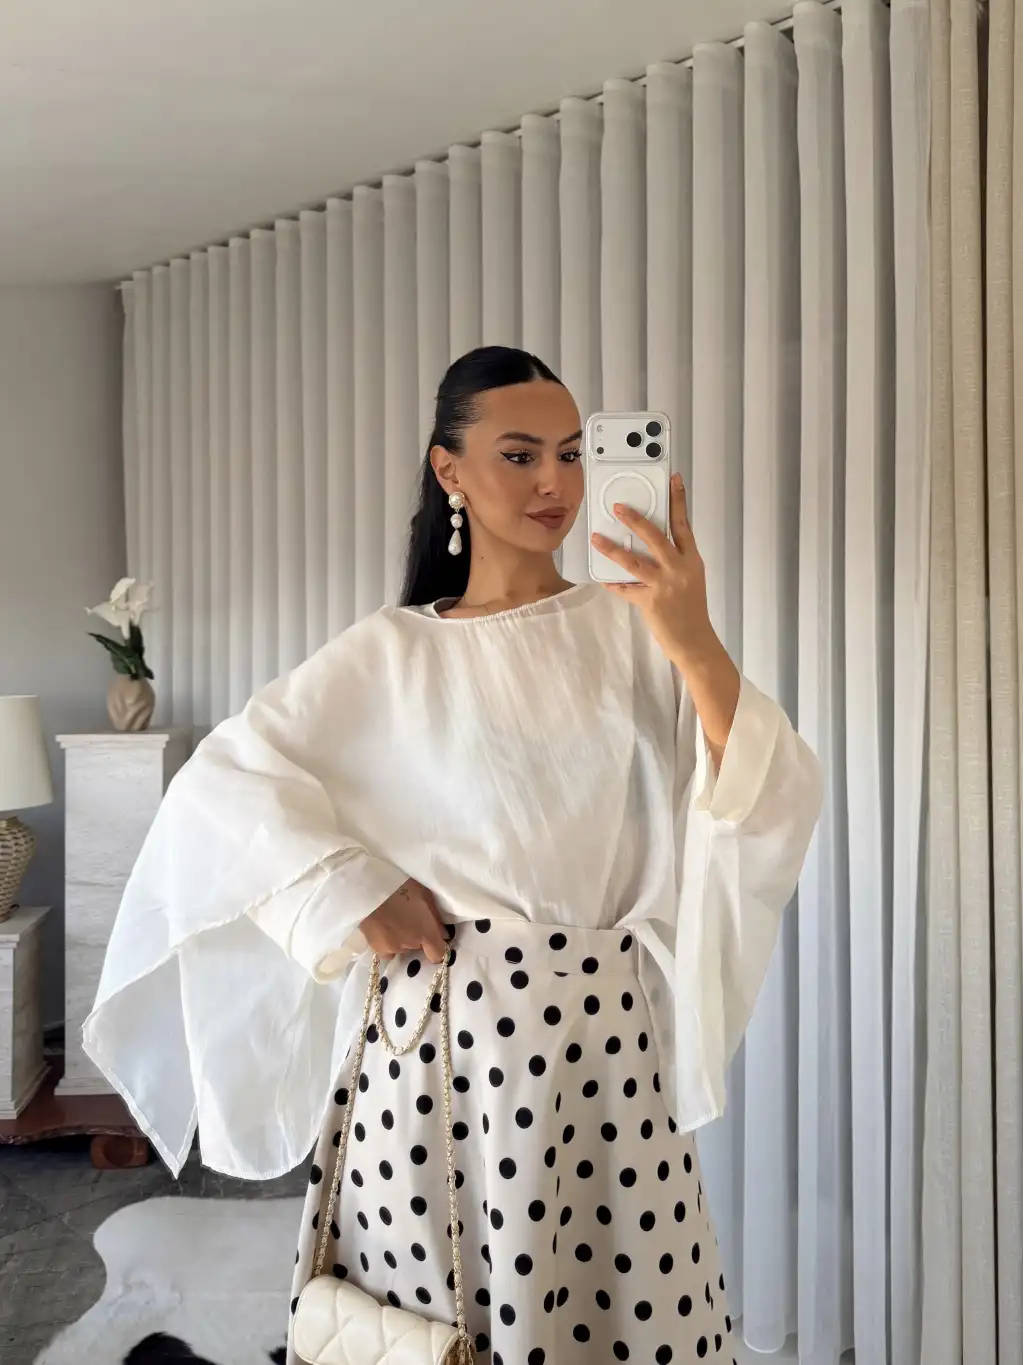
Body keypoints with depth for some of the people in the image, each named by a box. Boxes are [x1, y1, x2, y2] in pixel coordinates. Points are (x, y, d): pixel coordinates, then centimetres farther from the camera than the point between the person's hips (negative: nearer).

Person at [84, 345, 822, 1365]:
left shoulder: (631, 627, 1)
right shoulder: (390, 652, 1)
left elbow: (773, 804, -9)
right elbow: (223, 780, 1)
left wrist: (695, 643, -23)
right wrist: (348, 892, -7)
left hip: (604, 1035, 1)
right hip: (439, 1027, 0)